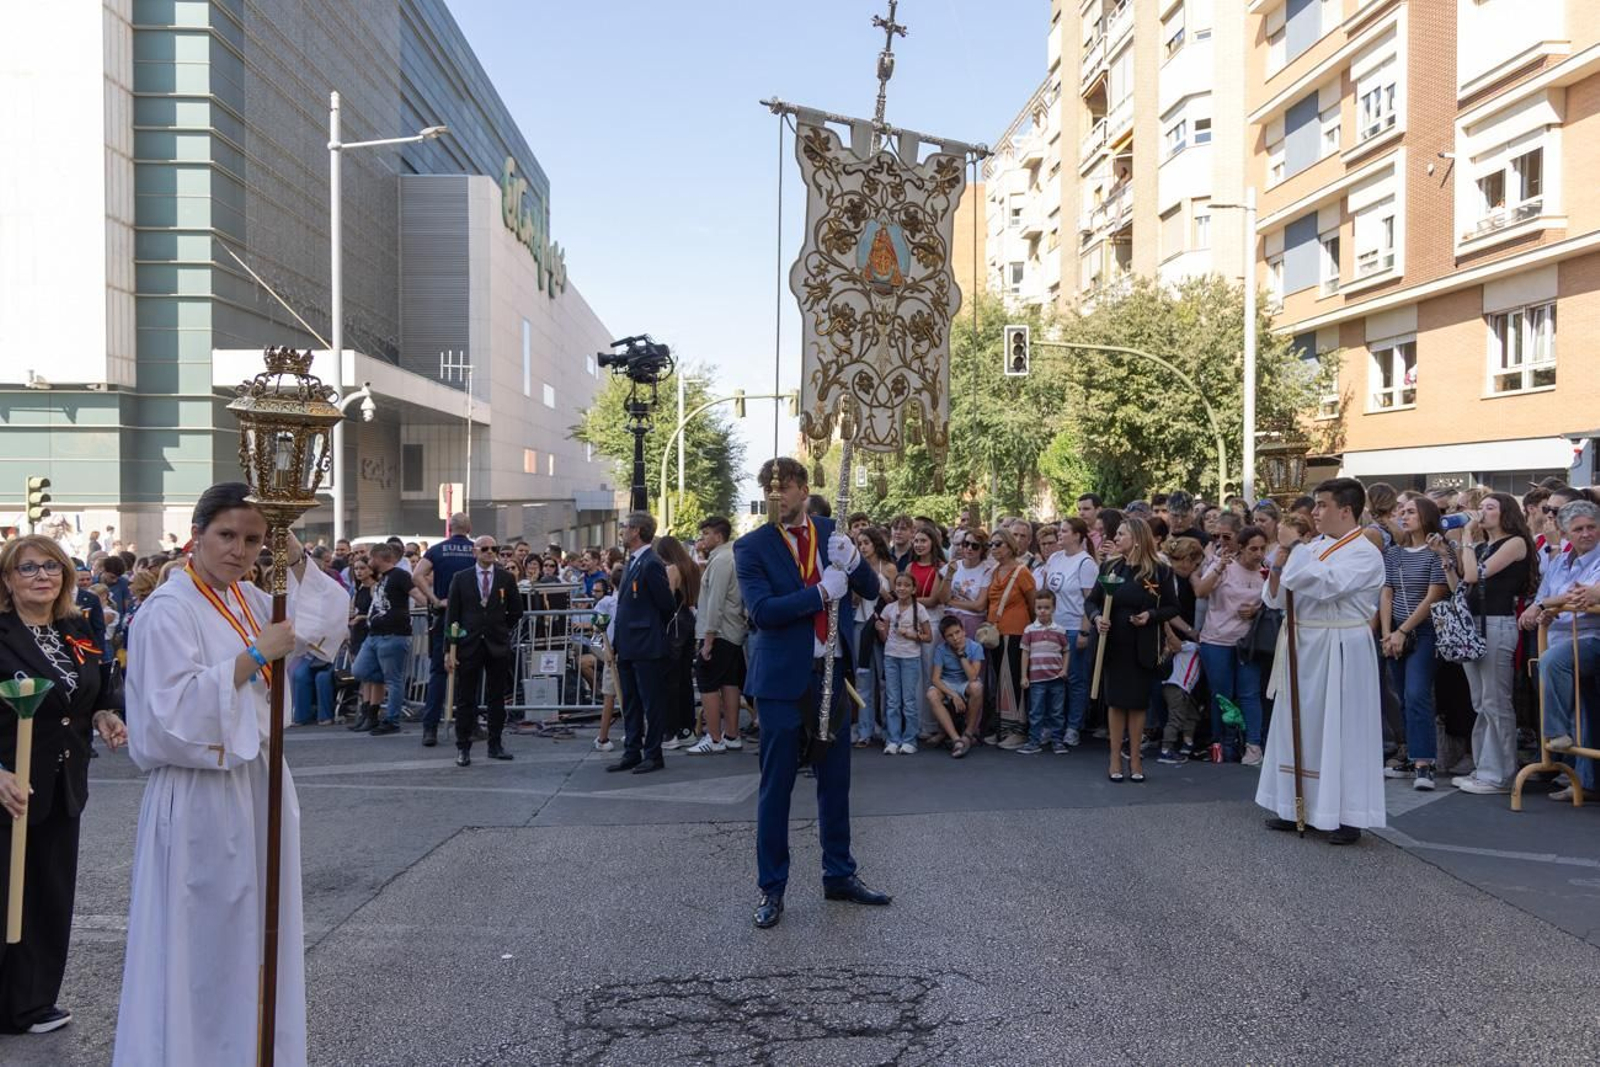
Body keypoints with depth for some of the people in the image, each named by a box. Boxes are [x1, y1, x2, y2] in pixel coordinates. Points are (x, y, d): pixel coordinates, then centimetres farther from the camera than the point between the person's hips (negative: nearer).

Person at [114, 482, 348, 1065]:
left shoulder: (247, 600, 8)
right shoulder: (168, 610, -14)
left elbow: (327, 622, 8)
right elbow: (175, 709, -22)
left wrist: (294, 557, -2)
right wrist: (254, 655, -21)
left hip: (257, 784, 8)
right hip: (200, 794, -7)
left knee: (251, 930, 15)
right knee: (202, 936, 2)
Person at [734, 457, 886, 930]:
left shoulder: (829, 533, 6)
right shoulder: (752, 546, -6)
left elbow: (871, 590, 7)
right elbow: (762, 610, -17)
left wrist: (852, 561, -13)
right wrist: (821, 592, -22)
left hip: (831, 673, 4)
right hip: (782, 678, -4)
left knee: (835, 780, 14)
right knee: (776, 785, 3)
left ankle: (839, 875, 28)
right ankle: (771, 888, 14)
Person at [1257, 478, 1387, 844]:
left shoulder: (1365, 553, -10)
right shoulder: (1314, 546, 10)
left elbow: (1324, 584, -27)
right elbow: (1276, 596, 10)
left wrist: (1294, 548, -17)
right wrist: (1281, 558, -7)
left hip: (1339, 652, -7)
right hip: (1303, 648, 7)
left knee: (1340, 731, -2)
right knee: (1301, 727, 13)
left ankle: (1347, 817, 7)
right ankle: (1300, 807, 24)